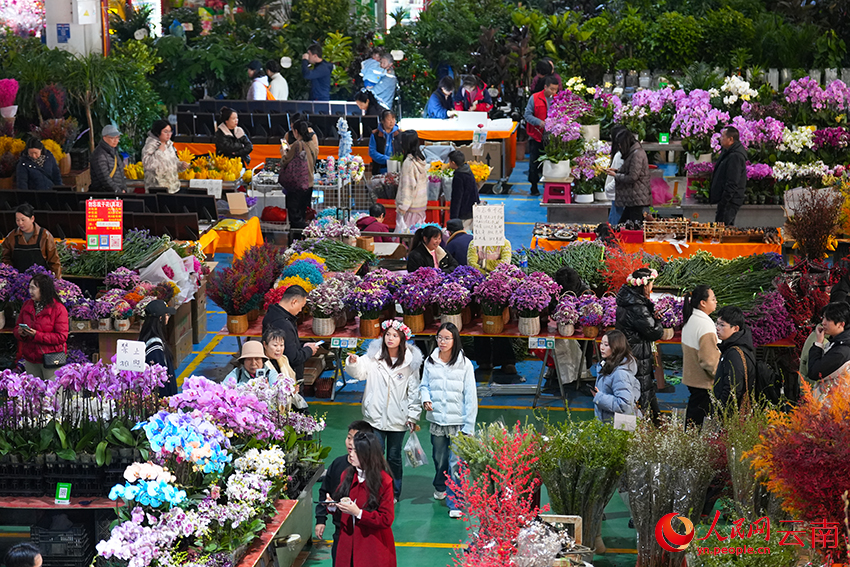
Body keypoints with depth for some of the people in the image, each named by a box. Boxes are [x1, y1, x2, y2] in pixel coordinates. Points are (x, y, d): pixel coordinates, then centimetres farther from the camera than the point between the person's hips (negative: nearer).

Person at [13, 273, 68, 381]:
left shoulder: (58, 309, -10)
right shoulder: (27, 305, 8)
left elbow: (61, 337, -14)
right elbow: (17, 326, 16)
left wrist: (36, 335, -23)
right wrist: (19, 332, -10)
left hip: (51, 361, -5)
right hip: (30, 360, 5)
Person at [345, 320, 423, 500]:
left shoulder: (410, 361, -1)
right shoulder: (373, 356, -2)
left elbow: (414, 390, 3)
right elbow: (360, 373, -9)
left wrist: (413, 415, 1)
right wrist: (353, 363, -31)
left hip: (397, 418, 0)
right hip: (375, 416, 0)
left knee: (394, 456, 10)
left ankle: (394, 493, 24)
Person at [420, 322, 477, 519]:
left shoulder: (464, 364, -8)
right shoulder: (430, 362, 1)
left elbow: (470, 397, -5)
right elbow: (424, 385, 15)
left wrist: (468, 426, -7)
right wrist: (426, 399, -8)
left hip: (457, 421, -3)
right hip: (437, 419, 3)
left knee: (456, 463, -7)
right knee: (439, 458, 17)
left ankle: (455, 503, -1)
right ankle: (440, 487, 43)